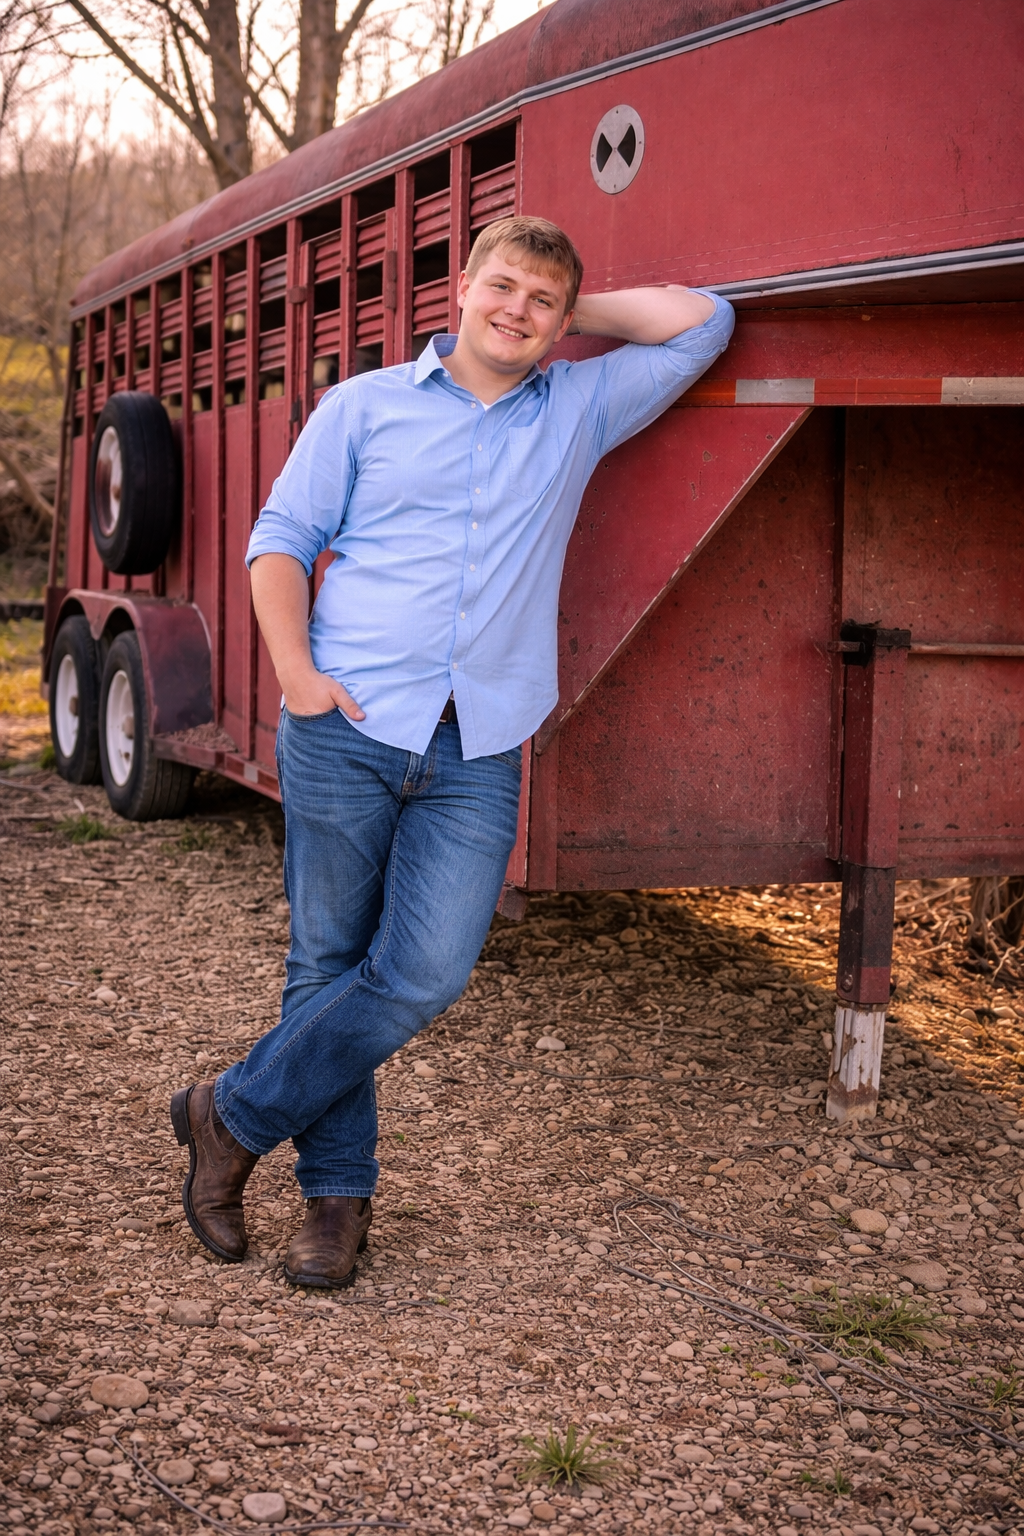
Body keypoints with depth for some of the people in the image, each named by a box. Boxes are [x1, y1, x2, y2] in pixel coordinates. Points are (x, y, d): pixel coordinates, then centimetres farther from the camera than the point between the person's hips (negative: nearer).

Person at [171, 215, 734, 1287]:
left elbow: (701, 322, 15)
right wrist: (295, 669, -6)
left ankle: (234, 1119, 9)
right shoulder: (365, 405, 11)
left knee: (421, 976, -10)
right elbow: (280, 541, 9)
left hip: (477, 756, 1)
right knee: (327, 965, 2)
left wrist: (575, 314, 17)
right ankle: (336, 1195, 17)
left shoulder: (580, 413, 15)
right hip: (345, 730, -1)